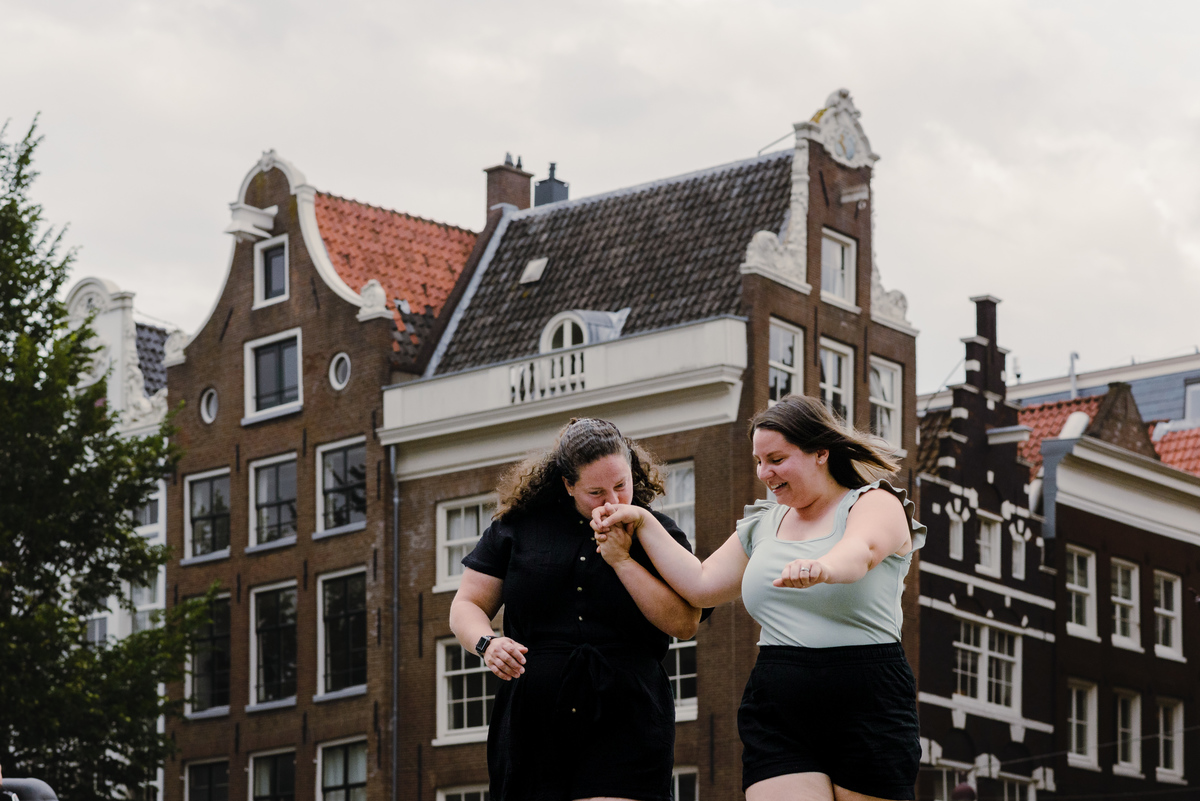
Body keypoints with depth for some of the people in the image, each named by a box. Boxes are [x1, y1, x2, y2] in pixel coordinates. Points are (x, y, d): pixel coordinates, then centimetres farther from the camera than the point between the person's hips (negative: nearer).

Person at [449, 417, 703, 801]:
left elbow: (685, 623, -5)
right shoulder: (520, 525, 10)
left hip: (625, 726, -2)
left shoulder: (657, 532, 7)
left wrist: (622, 560, -10)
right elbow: (466, 605, 13)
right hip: (532, 722, 2)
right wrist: (486, 644, -9)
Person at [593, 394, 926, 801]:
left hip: (867, 706, -4)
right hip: (776, 715, 4)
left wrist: (821, 568, -46)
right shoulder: (762, 525, 21)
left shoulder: (876, 503, -1)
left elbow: (860, 552, -24)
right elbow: (700, 586, 19)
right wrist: (642, 522, 14)